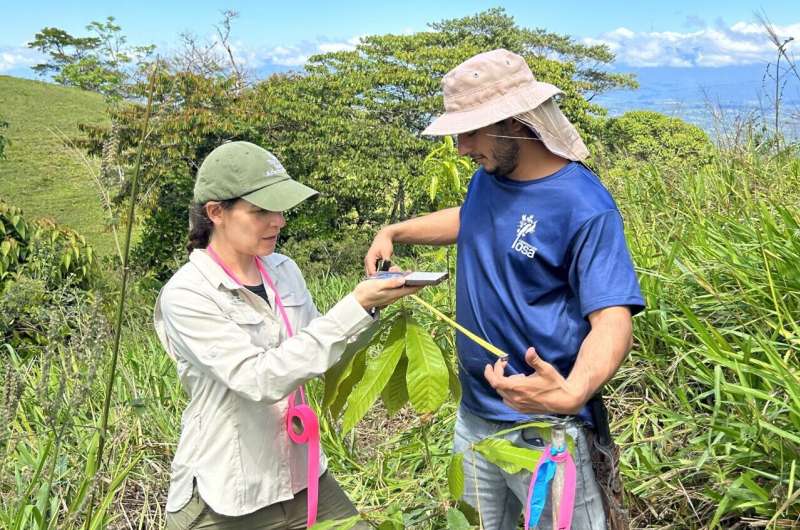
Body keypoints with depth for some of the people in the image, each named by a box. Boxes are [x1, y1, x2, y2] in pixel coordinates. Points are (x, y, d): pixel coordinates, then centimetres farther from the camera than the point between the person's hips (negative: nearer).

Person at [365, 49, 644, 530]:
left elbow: (612, 320, -26)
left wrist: (571, 393, -45)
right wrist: (395, 232, 11)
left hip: (544, 430, -7)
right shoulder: (487, 178, 1)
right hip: (474, 417, 8)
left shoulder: (584, 208, -22)